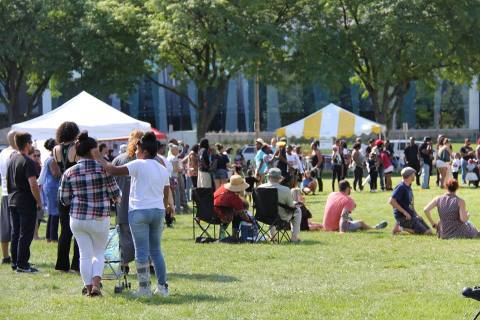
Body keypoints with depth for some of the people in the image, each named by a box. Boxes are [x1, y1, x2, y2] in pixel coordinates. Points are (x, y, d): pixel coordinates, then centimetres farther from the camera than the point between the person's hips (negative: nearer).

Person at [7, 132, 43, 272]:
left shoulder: (12, 159, 9)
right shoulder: (27, 162, -16)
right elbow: (33, 184, -21)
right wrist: (39, 202, -12)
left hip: (13, 201, 8)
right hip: (26, 203, -8)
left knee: (15, 233, 13)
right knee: (25, 234, -3)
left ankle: (15, 262, 17)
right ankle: (22, 264, -2)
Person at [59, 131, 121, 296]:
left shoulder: (69, 173, -4)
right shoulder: (102, 169, -10)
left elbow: (64, 199, 3)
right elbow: (115, 194, -4)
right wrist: (116, 198, 19)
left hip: (77, 219, 2)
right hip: (100, 219, -1)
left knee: (85, 254, 11)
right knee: (99, 253, 15)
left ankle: (88, 287, 12)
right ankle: (96, 283, -1)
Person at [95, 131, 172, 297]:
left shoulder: (139, 165, -10)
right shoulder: (163, 169, 11)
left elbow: (114, 170, -17)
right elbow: (166, 193, 18)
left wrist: (100, 160, -4)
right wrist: (166, 206, 35)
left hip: (139, 211, -6)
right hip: (158, 211, 6)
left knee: (141, 251, -2)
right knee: (156, 250, 13)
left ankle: (144, 288, -3)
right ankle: (162, 286, 10)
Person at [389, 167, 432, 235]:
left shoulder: (408, 187, 15)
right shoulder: (401, 187, -14)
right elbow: (391, 201, -22)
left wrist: (416, 214, 12)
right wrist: (404, 212, -22)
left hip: (411, 215, 10)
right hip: (402, 217, -10)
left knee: (429, 231, 7)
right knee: (425, 232, -16)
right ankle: (399, 228, -7)